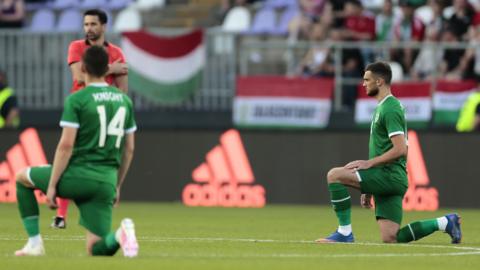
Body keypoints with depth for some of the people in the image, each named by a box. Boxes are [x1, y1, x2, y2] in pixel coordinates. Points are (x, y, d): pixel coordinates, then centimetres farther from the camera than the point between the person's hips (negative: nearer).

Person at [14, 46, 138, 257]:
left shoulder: (77, 100, -6)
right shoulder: (125, 101, 12)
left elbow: (66, 145, -12)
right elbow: (129, 149, 16)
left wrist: (51, 185, -6)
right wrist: (117, 186, 24)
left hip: (78, 175, -5)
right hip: (107, 182, 5)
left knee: (22, 178, 24)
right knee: (95, 249, 7)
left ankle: (34, 243, 16)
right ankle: (119, 235, -27)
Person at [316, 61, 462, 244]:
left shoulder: (390, 109, -11)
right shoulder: (382, 107, 22)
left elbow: (400, 150, -22)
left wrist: (369, 163, -17)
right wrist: (369, 190, 26)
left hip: (390, 176, -10)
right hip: (387, 181, 10)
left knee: (334, 175, -17)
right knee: (390, 239, 3)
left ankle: (344, 232, -15)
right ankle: (444, 223, 12)